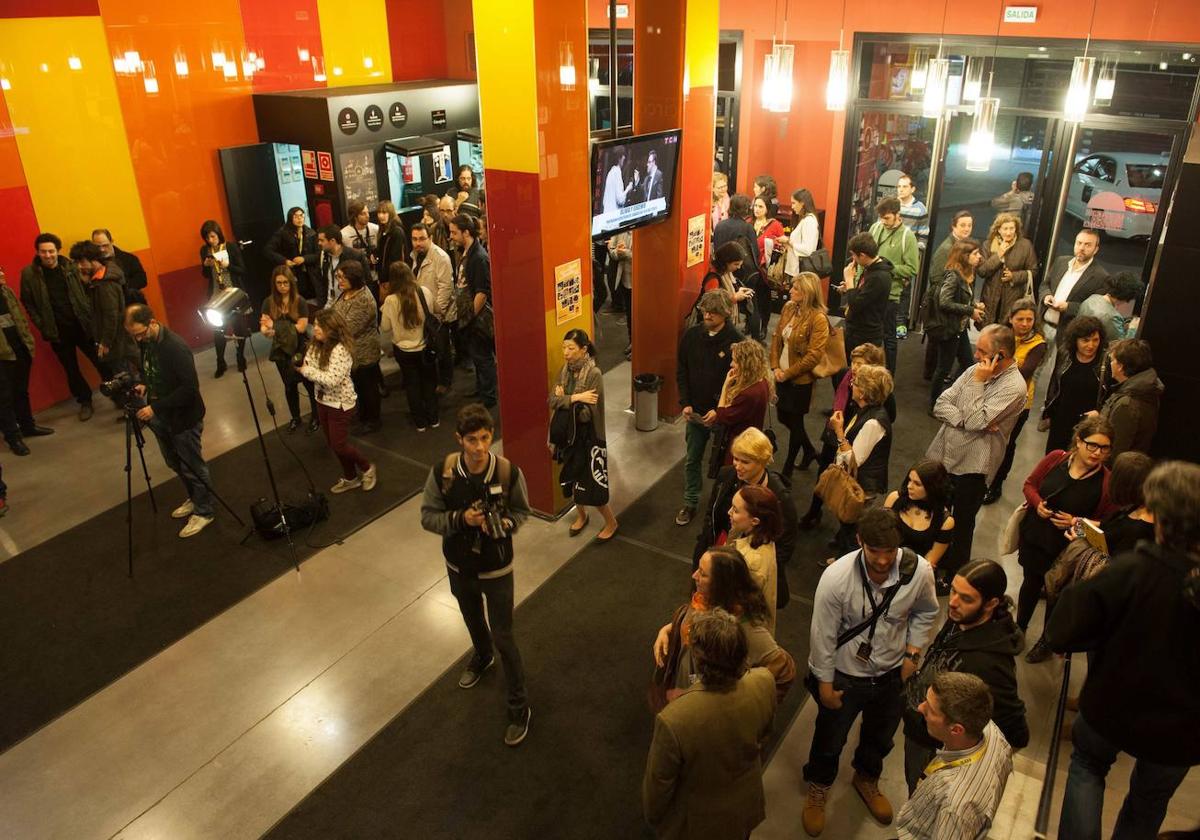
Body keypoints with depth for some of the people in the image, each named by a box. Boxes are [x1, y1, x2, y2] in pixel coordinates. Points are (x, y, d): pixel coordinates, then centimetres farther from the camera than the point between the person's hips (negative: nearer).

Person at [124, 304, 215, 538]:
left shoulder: (176, 347, -26)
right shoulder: (145, 343, -1)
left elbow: (190, 388, -27)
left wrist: (156, 408, -28)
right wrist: (144, 385, -4)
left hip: (183, 417, -8)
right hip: (160, 416, 8)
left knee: (192, 467, 5)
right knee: (175, 464, 22)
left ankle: (204, 511, 20)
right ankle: (194, 498, 42)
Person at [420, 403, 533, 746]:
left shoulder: (509, 472, -23)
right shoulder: (442, 472, -20)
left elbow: (521, 511, -5)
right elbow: (427, 516, -10)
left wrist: (505, 524, -27)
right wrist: (460, 518, -27)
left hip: (496, 569, -3)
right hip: (459, 566, 3)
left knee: (503, 637, 6)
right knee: (473, 620, 29)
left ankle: (519, 707, 26)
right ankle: (482, 657, 62)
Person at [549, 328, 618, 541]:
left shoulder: (594, 374, -22)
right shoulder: (565, 369, -1)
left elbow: (586, 414, -25)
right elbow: (552, 401, -9)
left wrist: (564, 399, -15)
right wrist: (575, 398, -24)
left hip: (589, 438, -6)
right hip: (568, 434, 7)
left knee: (591, 486, 1)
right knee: (572, 480, 19)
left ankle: (611, 523, 25)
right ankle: (581, 515, 44)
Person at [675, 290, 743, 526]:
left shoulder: (735, 341, -15)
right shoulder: (691, 335, -4)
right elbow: (681, 372, 3)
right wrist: (685, 403, -6)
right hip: (695, 411, 3)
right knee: (692, 460, 15)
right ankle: (690, 503, 31)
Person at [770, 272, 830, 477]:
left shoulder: (818, 319, -20)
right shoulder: (788, 308, 0)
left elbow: (814, 355, -21)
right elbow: (777, 337, 6)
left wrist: (787, 373, -15)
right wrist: (775, 366, -5)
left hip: (801, 380, -7)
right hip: (782, 376, 7)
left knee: (795, 422, 9)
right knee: (783, 417, 19)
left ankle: (787, 469, 26)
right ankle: (810, 450, 43)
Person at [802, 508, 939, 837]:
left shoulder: (919, 571, -25)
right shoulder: (836, 577, -32)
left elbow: (925, 613, -1)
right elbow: (823, 635, -19)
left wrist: (913, 654, -4)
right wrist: (825, 684, -10)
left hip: (892, 673, 3)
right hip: (844, 674, -3)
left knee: (880, 737, 28)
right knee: (830, 738, 20)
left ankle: (867, 779, 61)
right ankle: (818, 788, 52)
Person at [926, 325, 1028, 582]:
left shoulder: (1014, 387, -19)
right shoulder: (976, 370, 2)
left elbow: (976, 421, -26)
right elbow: (940, 405, -1)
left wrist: (978, 382, -20)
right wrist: (966, 419, -18)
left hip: (971, 466, -6)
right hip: (943, 455, 6)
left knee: (961, 524, 12)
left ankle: (955, 574, 33)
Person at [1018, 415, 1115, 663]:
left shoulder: (1107, 481, -19)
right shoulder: (1056, 459, -10)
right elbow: (1030, 485, 4)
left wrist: (1075, 522, -22)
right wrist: (1037, 504, -15)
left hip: (1066, 549, -3)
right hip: (1034, 537, 3)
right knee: (1031, 582, 23)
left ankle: (1047, 641, 40)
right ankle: (1019, 628, 46)